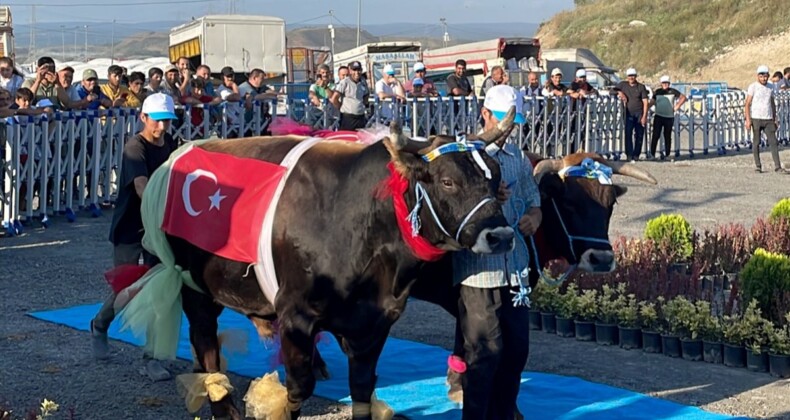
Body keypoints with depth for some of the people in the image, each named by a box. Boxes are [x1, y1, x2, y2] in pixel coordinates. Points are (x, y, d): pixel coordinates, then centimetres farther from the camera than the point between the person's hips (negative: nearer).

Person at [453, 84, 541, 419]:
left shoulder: (519, 158, 13)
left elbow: (533, 202, 17)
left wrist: (533, 218, -6)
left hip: (516, 269, 6)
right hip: (477, 271, -6)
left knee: (516, 349, 12)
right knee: (484, 353, -2)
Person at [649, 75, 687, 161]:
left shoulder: (673, 91, 1)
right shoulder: (657, 92, 7)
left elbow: (683, 97, 2)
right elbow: (652, 102, 9)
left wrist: (676, 107, -3)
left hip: (669, 117, 0)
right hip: (658, 116, 0)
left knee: (667, 136, 6)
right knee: (655, 135, -8)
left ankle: (667, 154, 14)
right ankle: (652, 154, -7)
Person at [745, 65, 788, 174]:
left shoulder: (771, 87, 11)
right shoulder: (753, 87, -3)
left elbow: (773, 104, 19)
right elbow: (747, 104, -6)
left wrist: (775, 119, 12)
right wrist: (748, 120, -14)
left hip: (768, 120, 4)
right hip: (756, 119, -4)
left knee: (773, 142, -3)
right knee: (756, 142, 2)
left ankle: (777, 167, -5)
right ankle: (757, 166, 12)